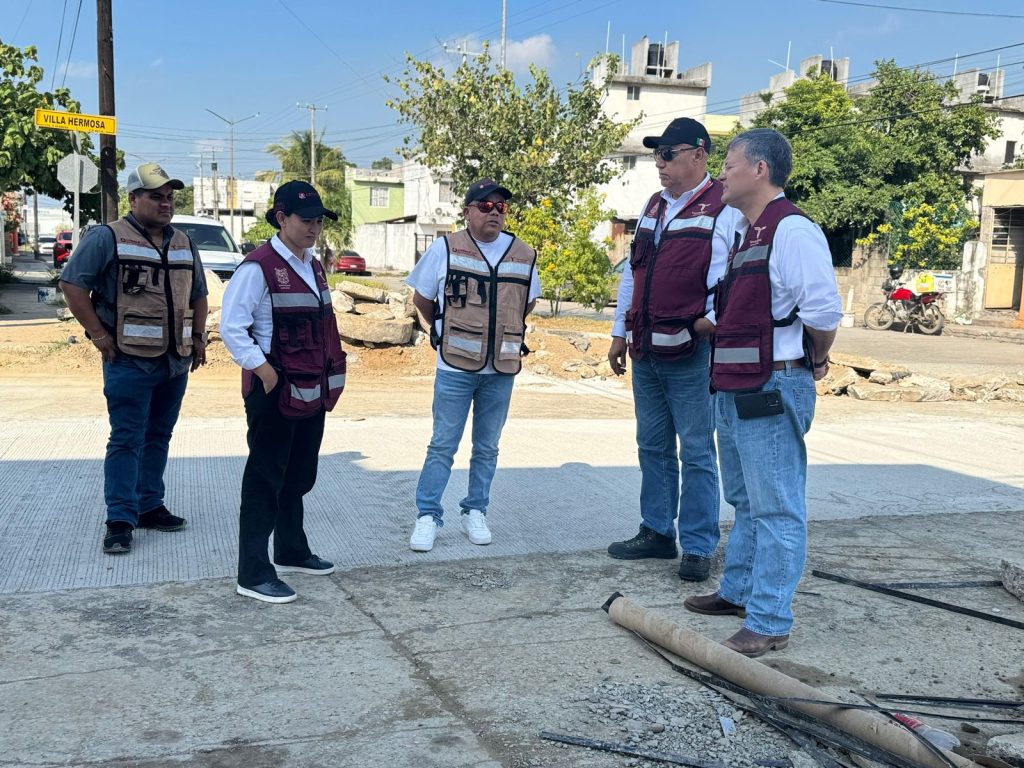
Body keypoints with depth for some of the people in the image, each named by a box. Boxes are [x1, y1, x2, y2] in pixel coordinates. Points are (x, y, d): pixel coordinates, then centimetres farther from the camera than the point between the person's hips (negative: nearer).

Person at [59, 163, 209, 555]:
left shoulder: (184, 244, 14)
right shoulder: (107, 238, -5)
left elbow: (199, 295, 23)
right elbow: (73, 284, -8)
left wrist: (198, 338, 13)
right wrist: (98, 335, -11)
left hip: (176, 362, 6)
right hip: (130, 361, -6)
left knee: (159, 437, 13)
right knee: (127, 440, -5)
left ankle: (150, 506, 23)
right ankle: (120, 520, 1)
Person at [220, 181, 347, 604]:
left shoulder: (314, 268, 13)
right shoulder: (258, 267, -14)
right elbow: (231, 327, -18)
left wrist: (331, 374, 13)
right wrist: (263, 371, -21)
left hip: (313, 392, 9)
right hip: (275, 393, -9)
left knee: (299, 476, 19)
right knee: (265, 481, -2)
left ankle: (291, 552, 35)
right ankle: (253, 574, 5)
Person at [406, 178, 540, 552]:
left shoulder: (524, 255, 4)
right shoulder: (445, 248, -4)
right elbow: (421, 298, 7)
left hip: (501, 369, 3)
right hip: (455, 367, -3)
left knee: (487, 448, 12)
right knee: (443, 445, 2)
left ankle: (475, 512, 24)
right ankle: (427, 515, 12)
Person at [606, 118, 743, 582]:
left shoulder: (723, 209, -8)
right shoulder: (653, 207, 16)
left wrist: (712, 320, -24)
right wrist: (620, 333, 18)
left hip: (690, 355, -7)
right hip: (646, 352, 8)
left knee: (696, 452, 0)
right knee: (653, 447, 14)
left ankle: (698, 547, 9)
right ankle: (656, 532, 26)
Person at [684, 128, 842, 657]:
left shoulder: (793, 231, -16)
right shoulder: (745, 233, 15)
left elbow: (824, 312, -20)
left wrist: (814, 362, -5)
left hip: (772, 389, -10)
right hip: (734, 389, 11)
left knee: (775, 510, -2)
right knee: (745, 501, 21)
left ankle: (769, 623, 5)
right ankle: (738, 592, 36)